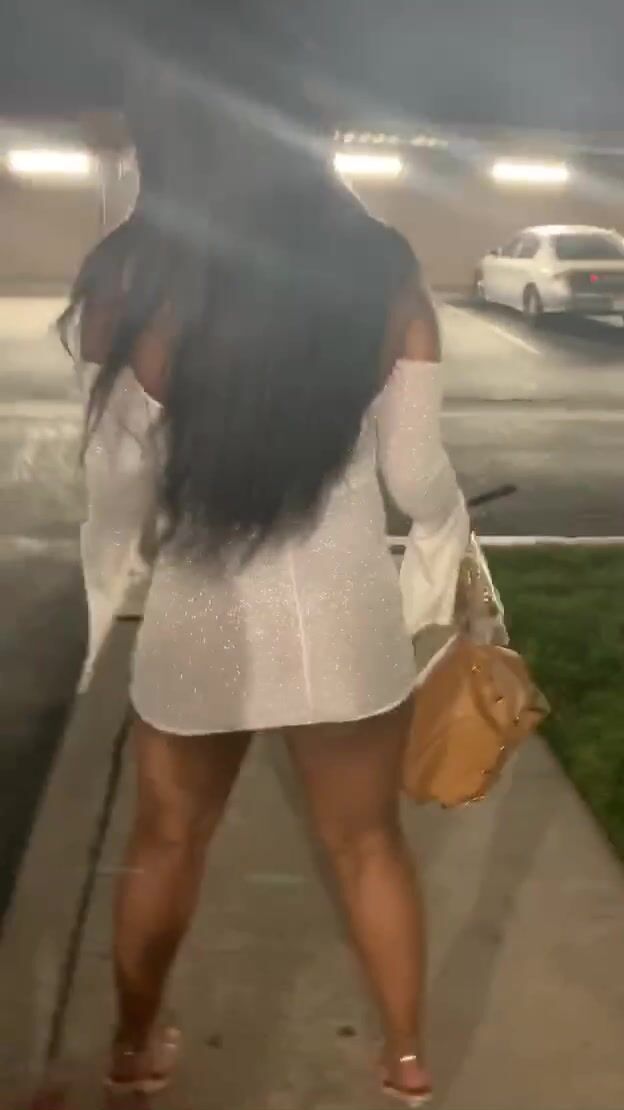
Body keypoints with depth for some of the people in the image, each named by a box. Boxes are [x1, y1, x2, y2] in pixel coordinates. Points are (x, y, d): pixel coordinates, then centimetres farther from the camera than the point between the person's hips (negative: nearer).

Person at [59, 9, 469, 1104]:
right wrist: (457, 539, 18)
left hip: (198, 621, 0)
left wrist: (102, 601, 12)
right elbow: (417, 475, -3)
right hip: (348, 619, 1)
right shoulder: (385, 280, -8)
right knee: (368, 845, 21)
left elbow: (116, 486, -6)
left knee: (167, 842, 22)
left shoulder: (125, 288, -11)